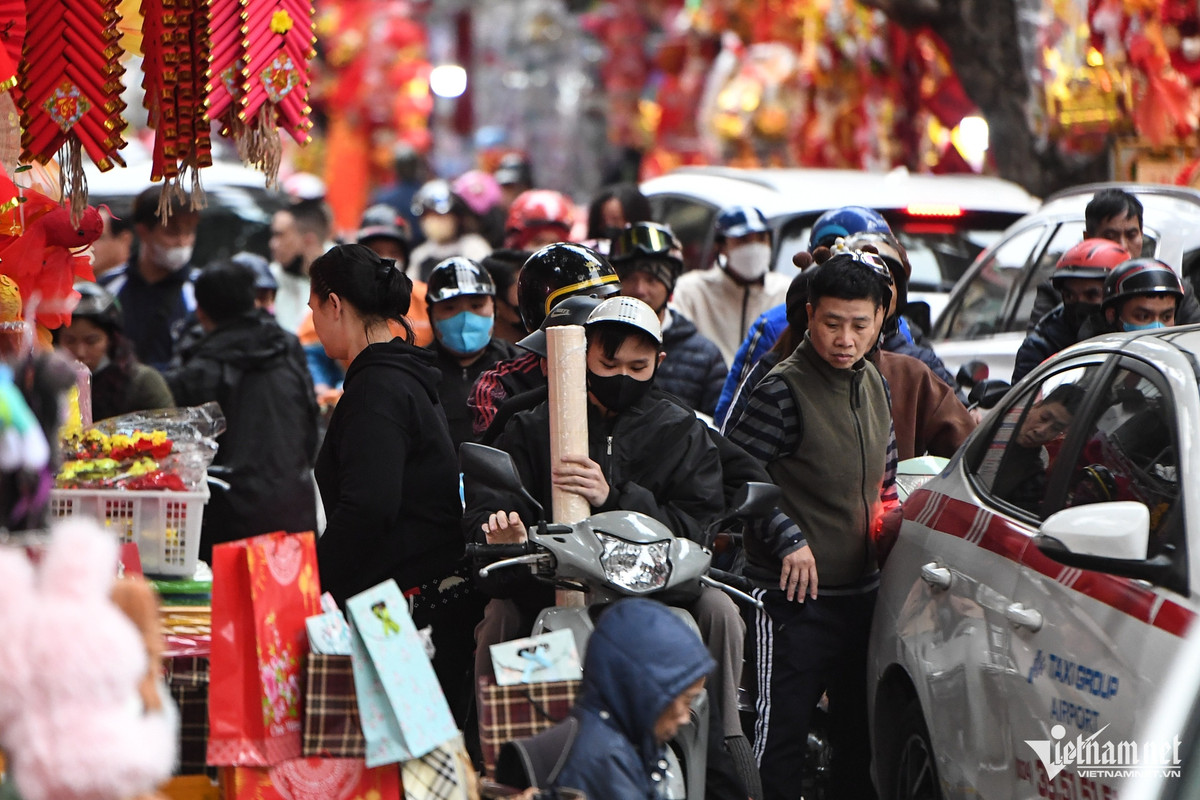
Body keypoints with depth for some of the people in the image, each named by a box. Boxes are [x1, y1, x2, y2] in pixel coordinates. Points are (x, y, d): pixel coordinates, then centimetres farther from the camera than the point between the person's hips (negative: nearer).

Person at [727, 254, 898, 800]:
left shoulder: (875, 386, 10)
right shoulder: (783, 391, -13)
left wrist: (887, 513, 6)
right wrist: (788, 538, -19)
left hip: (862, 588, 7)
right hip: (793, 593, -7)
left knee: (859, 728, 14)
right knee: (781, 728, -6)